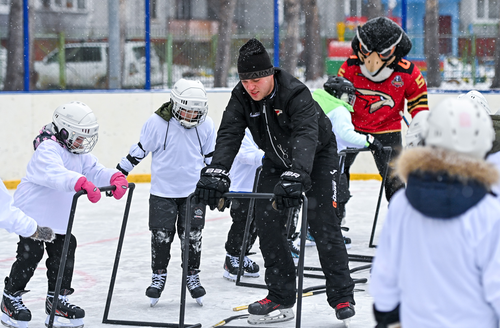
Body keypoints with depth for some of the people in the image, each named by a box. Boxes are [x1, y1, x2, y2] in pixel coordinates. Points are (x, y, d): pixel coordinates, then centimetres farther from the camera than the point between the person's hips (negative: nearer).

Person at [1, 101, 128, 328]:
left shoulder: (80, 154, 6)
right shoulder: (47, 150, -24)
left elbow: (95, 171, -2)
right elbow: (56, 173, -43)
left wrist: (115, 178, -25)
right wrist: (82, 183, -59)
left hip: (59, 216, 8)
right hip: (32, 212, -8)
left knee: (64, 252, 7)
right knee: (30, 254, -8)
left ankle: (56, 300, 19)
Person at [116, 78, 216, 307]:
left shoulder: (206, 125, -4)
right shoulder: (157, 123, -13)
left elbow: (212, 157, 9)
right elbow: (139, 151, -3)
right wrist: (118, 175, -1)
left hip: (194, 191, 1)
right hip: (162, 191, -1)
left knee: (192, 236, 4)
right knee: (161, 235, 0)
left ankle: (193, 276, 19)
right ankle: (158, 277, 16)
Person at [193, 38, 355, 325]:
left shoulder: (296, 94, -34)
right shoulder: (241, 98, -17)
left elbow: (306, 137, -48)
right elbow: (229, 136, -27)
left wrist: (294, 177, -65)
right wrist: (216, 173, -45)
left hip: (317, 156, -6)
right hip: (277, 159, 6)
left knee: (323, 224, -13)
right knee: (267, 221, -4)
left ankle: (342, 296, -1)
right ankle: (281, 297, 5)